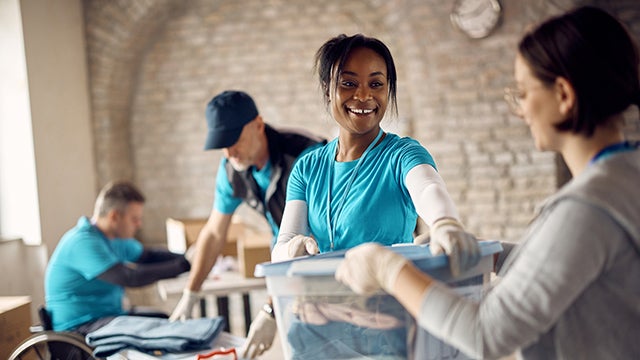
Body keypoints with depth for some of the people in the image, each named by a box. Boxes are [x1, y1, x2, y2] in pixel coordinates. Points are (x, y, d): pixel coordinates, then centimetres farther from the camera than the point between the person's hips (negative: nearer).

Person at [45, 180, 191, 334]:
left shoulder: (113, 238, 10)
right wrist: (181, 266, -22)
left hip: (110, 316, 9)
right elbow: (129, 277, -27)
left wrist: (187, 258, 4)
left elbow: (149, 255, 20)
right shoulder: (83, 242, -20)